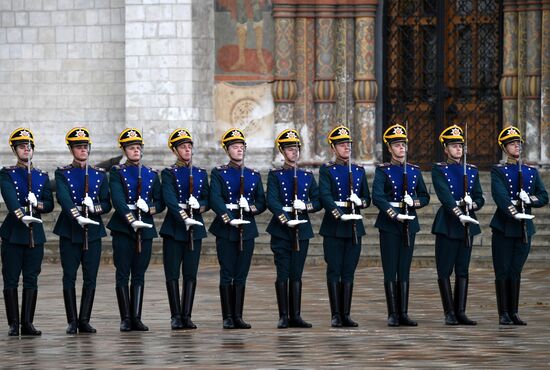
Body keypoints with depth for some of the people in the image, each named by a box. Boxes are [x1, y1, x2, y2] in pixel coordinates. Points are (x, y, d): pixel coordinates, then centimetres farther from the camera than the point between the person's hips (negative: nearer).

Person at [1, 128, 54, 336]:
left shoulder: (42, 177, 14)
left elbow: (50, 205, 9)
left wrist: (37, 204, -13)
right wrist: (21, 216, -32)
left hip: (35, 233, 3)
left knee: (31, 280, 2)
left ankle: (28, 323, 5)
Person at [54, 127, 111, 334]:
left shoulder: (99, 175, 10)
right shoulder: (62, 174, 2)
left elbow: (107, 204, 8)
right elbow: (63, 198, -15)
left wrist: (94, 208, -15)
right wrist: (78, 216, -31)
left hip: (93, 232, 2)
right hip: (70, 232, -2)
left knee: (91, 278, 0)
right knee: (69, 277, -1)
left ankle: (84, 320, 6)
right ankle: (72, 322, 3)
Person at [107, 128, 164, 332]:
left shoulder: (151, 174, 13)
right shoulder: (117, 172, 1)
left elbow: (160, 202, 12)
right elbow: (118, 200, -13)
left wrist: (148, 208, -10)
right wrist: (131, 220, -27)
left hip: (145, 229, 3)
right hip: (123, 229, -3)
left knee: (139, 275, 3)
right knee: (123, 274, -2)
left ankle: (136, 318, 4)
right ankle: (126, 319, 1)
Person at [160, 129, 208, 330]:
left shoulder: (201, 174, 12)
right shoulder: (169, 174, -2)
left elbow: (207, 200, 13)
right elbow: (170, 200, -16)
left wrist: (198, 206, -11)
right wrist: (185, 218, -29)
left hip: (195, 228, 4)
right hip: (174, 228, -3)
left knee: (191, 274, 2)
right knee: (173, 273, -2)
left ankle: (187, 315, 5)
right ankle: (176, 317, 2)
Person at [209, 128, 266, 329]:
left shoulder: (254, 175, 13)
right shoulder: (219, 173, 1)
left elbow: (262, 202, 12)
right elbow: (215, 199, -13)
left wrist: (251, 208, -11)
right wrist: (229, 218, -27)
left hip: (247, 229, 3)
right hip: (225, 230, -3)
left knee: (241, 275, 4)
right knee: (227, 274, -3)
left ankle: (238, 316, 7)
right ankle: (228, 318, 0)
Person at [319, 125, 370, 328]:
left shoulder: (359, 170, 13)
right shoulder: (327, 170, -1)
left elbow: (367, 198, 15)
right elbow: (325, 196, -14)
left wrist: (361, 202, -9)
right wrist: (339, 214, -28)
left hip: (354, 226, 4)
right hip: (333, 226, -4)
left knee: (349, 272, 4)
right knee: (334, 271, -2)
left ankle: (346, 314, 7)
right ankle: (336, 315, 0)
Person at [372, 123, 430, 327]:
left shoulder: (414, 171, 11)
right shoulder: (383, 171, -3)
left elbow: (425, 196, 15)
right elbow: (377, 197, -16)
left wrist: (414, 202, -7)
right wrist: (393, 214, -27)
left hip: (409, 225, 4)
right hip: (389, 225, -4)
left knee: (404, 270, 6)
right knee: (390, 270, -2)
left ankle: (404, 313, 9)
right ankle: (393, 314, 1)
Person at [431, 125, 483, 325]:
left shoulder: (471, 171, 12)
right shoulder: (439, 170, -3)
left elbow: (480, 198, 9)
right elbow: (445, 195, -17)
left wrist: (472, 204, -14)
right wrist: (459, 214, -30)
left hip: (467, 224, 4)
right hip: (447, 224, -4)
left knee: (463, 270, 5)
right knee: (445, 270, -2)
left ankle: (460, 312, 6)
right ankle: (449, 313, 2)